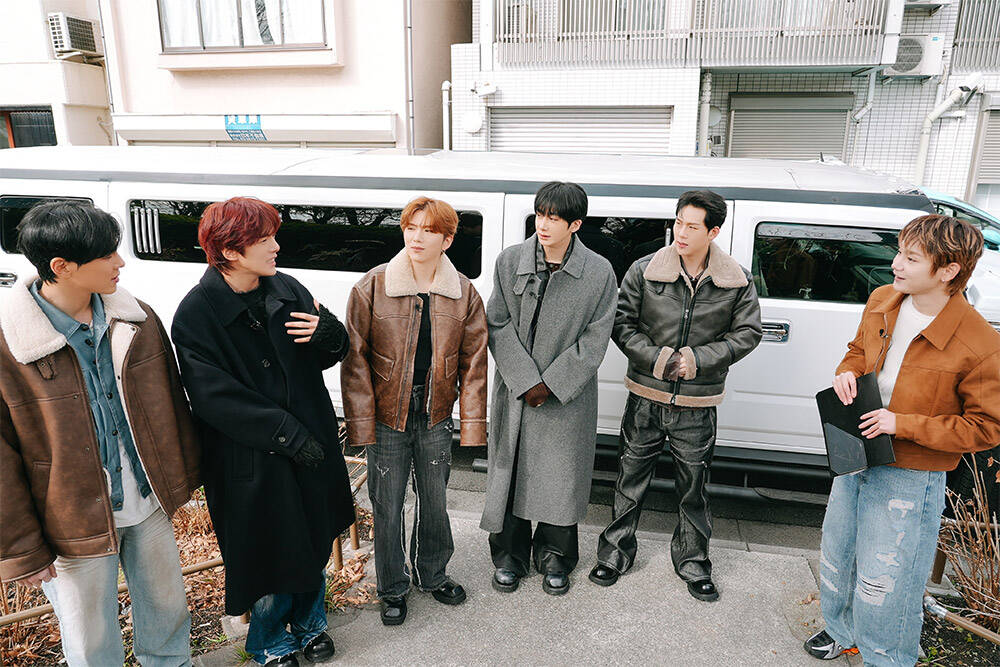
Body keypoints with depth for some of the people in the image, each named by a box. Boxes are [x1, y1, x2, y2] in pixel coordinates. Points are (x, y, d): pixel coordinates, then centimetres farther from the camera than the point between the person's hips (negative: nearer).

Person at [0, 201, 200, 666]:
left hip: (151, 505, 4)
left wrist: (184, 474, 12)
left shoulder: (136, 318, -4)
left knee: (167, 608, 22)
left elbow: (171, 400, 7)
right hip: (74, 524, -4)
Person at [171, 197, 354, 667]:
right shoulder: (195, 314, -13)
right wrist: (288, 434, -20)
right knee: (272, 552, 9)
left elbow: (326, 357, 7)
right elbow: (216, 398, -17)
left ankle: (309, 623, 45)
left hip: (311, 444, 5)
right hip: (252, 458, -5)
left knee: (314, 540, 19)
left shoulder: (287, 291, 0)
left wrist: (330, 335, -17)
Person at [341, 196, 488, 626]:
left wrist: (472, 424, -2)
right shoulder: (371, 288, -10)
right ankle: (393, 590, 33)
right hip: (387, 417, -2)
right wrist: (361, 422, -12)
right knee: (387, 508, 11)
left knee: (435, 502, 18)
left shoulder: (464, 295, -3)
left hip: (435, 418, 2)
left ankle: (433, 575, 43)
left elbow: (473, 362, 1)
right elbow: (356, 360, -8)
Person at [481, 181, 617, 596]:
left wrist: (550, 384, -11)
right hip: (515, 392, 1)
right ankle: (510, 556, 32)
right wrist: (526, 381, -12)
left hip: (567, 398, -1)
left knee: (561, 479, 10)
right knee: (510, 474, 11)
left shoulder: (599, 273, -6)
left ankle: (554, 558, 33)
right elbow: (498, 326, -4)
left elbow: (595, 340, -5)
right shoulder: (510, 261, -3)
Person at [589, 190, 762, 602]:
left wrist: (698, 359, -10)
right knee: (631, 480, 11)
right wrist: (657, 359, -14)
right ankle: (615, 553, 30)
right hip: (646, 397, 0)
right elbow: (622, 324, -1)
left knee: (693, 487, 14)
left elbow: (746, 333, 3)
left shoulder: (737, 281, -3)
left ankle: (693, 563, 34)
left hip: (698, 404, 1)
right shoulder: (644, 271, -5)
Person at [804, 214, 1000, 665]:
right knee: (837, 555, 22)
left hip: (909, 478, -6)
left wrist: (904, 424, -22)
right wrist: (848, 372, -8)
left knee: (883, 579, 5)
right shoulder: (882, 301, -4)